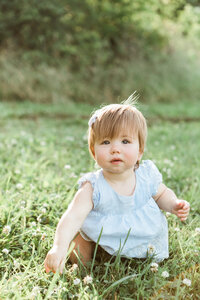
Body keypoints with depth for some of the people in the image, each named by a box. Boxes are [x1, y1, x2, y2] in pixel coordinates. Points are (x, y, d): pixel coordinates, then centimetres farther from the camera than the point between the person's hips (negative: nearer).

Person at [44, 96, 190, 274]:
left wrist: (174, 205, -20)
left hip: (147, 238, 2)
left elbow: (162, 194, 1)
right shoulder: (93, 188, -32)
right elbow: (73, 217, -43)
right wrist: (59, 247, -59)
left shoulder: (147, 176, -21)